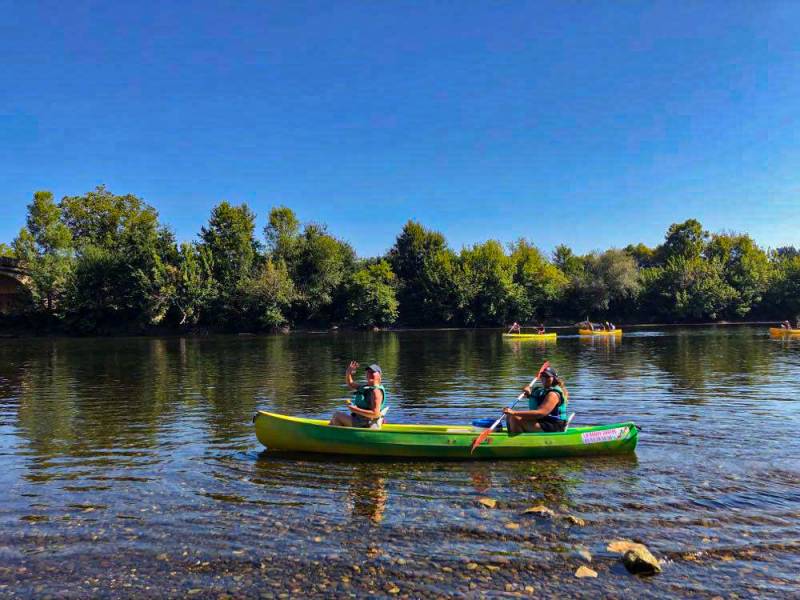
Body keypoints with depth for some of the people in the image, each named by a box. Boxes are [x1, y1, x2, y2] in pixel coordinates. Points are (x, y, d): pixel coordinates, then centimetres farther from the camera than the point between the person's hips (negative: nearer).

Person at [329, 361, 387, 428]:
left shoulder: (376, 391, -19)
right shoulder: (365, 388, 11)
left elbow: (375, 414, -27)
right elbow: (350, 383, 23)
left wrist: (356, 410, -26)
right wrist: (348, 372, 3)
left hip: (366, 425, -10)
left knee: (337, 415, -5)